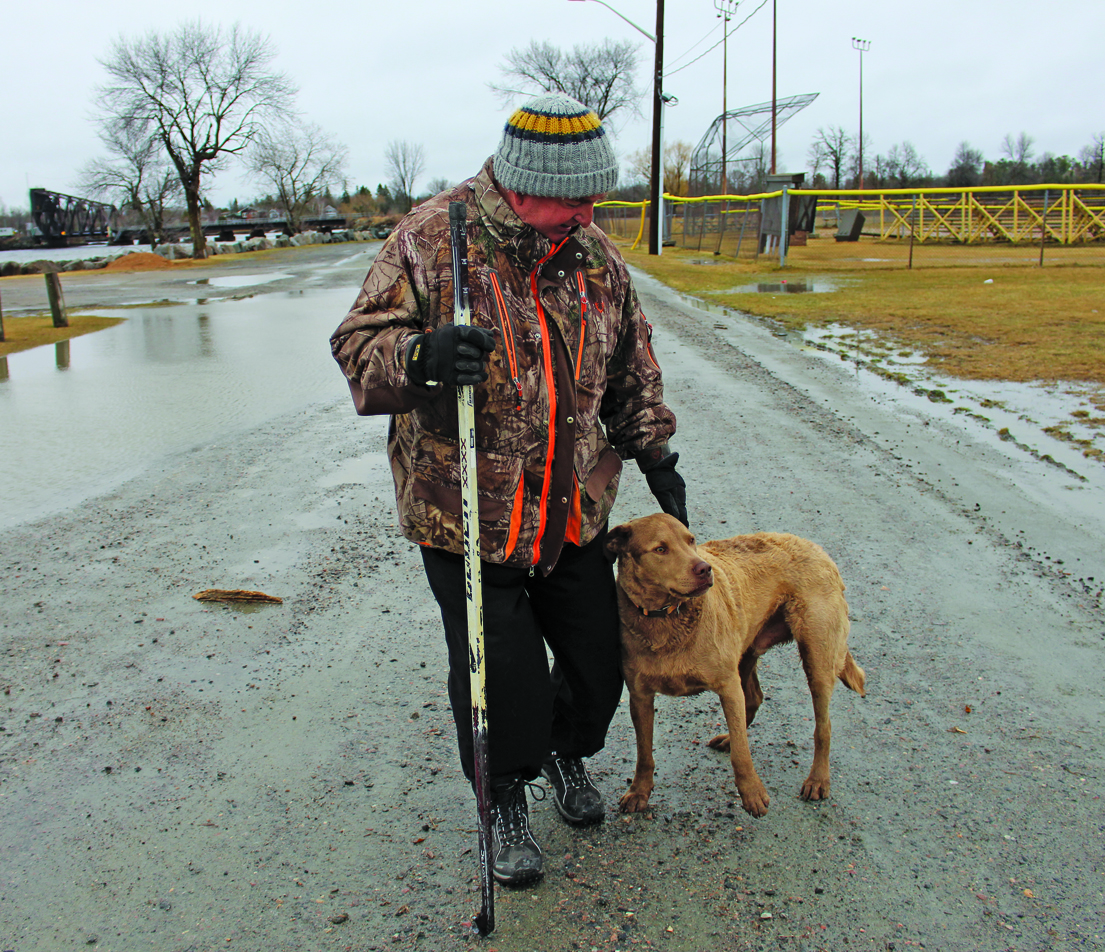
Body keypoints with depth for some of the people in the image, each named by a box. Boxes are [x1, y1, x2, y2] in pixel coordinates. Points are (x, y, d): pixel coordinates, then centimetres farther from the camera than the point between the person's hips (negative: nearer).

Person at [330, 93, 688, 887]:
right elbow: (358, 348, -13)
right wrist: (419, 356, -34)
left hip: (576, 515, 5)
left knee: (597, 659, 14)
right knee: (498, 678, 4)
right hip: (466, 516, -4)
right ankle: (505, 800, 34)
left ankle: (569, 754, 48)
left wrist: (655, 453, 11)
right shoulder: (431, 240, -12)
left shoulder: (595, 254, 3)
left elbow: (631, 369, 15)